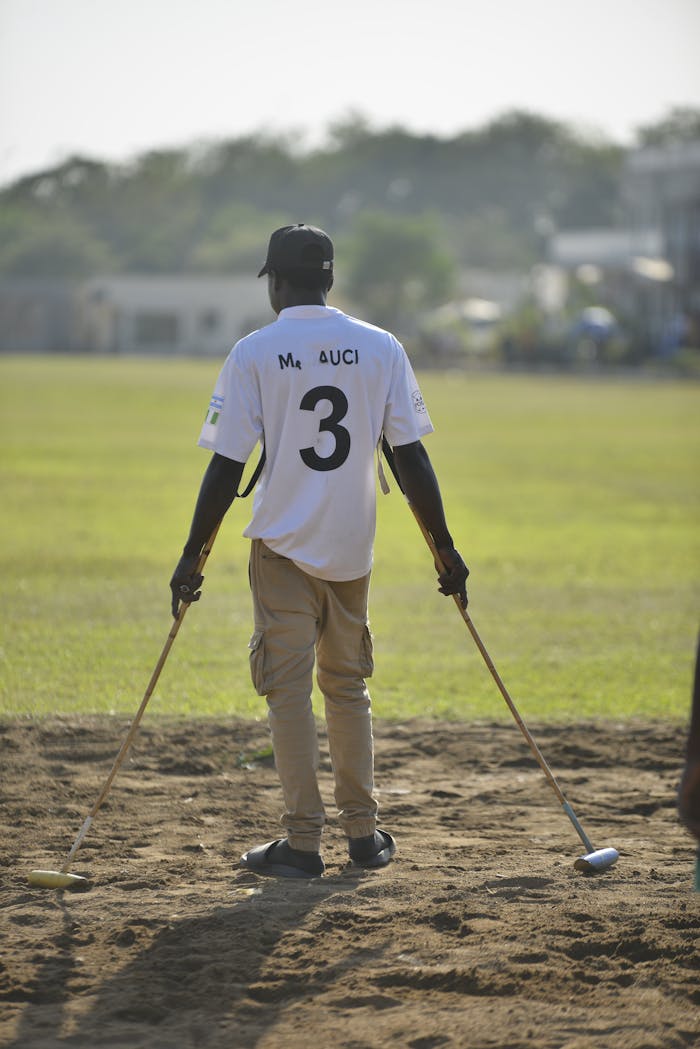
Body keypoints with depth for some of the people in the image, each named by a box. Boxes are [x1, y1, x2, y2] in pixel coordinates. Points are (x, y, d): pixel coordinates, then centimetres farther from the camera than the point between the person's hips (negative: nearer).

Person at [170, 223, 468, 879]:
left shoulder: (254, 353, -7)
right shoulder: (381, 349, 1)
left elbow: (227, 467, -9)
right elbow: (411, 460, -1)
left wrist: (193, 554, -3)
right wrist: (443, 547, 5)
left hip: (283, 548, -3)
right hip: (352, 548, 3)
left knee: (288, 689, 1)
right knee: (348, 687, 16)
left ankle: (303, 842, -1)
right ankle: (363, 834, 19)